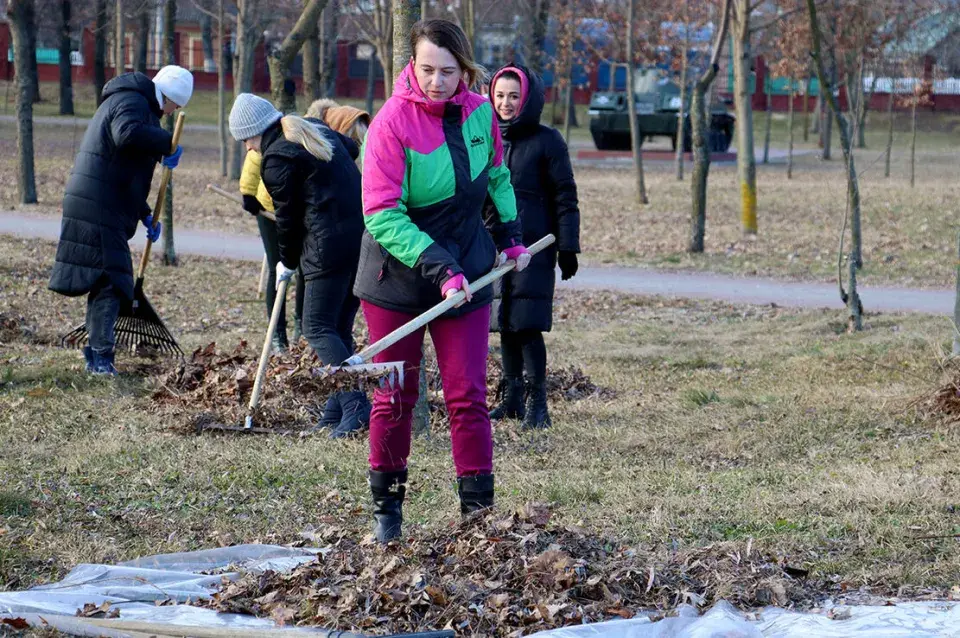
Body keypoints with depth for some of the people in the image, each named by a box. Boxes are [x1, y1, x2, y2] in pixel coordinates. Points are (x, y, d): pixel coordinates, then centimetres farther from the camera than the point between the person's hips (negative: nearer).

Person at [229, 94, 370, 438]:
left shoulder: (276, 159, -9)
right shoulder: (315, 130, 17)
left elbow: (288, 217, -3)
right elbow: (351, 148, 37)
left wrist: (288, 262, 11)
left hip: (329, 248, -9)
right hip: (365, 238, 9)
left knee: (318, 329, -4)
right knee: (340, 327, 13)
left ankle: (355, 405, -17)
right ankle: (338, 407, 13)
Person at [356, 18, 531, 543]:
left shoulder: (479, 113, -2)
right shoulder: (392, 122, -17)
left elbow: (495, 176, 20)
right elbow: (382, 214, -21)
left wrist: (509, 234, 11)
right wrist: (438, 267, -27)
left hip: (466, 275, 3)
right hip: (398, 279, -3)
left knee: (468, 396, 0)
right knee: (395, 396, 7)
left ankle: (478, 511, 3)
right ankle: (387, 507, 20)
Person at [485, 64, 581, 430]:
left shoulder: (547, 141, -3)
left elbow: (565, 198, -3)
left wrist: (568, 248, -7)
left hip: (534, 246, -5)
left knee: (527, 325, -10)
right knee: (505, 325, 8)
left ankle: (537, 404, -5)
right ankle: (512, 399, 16)